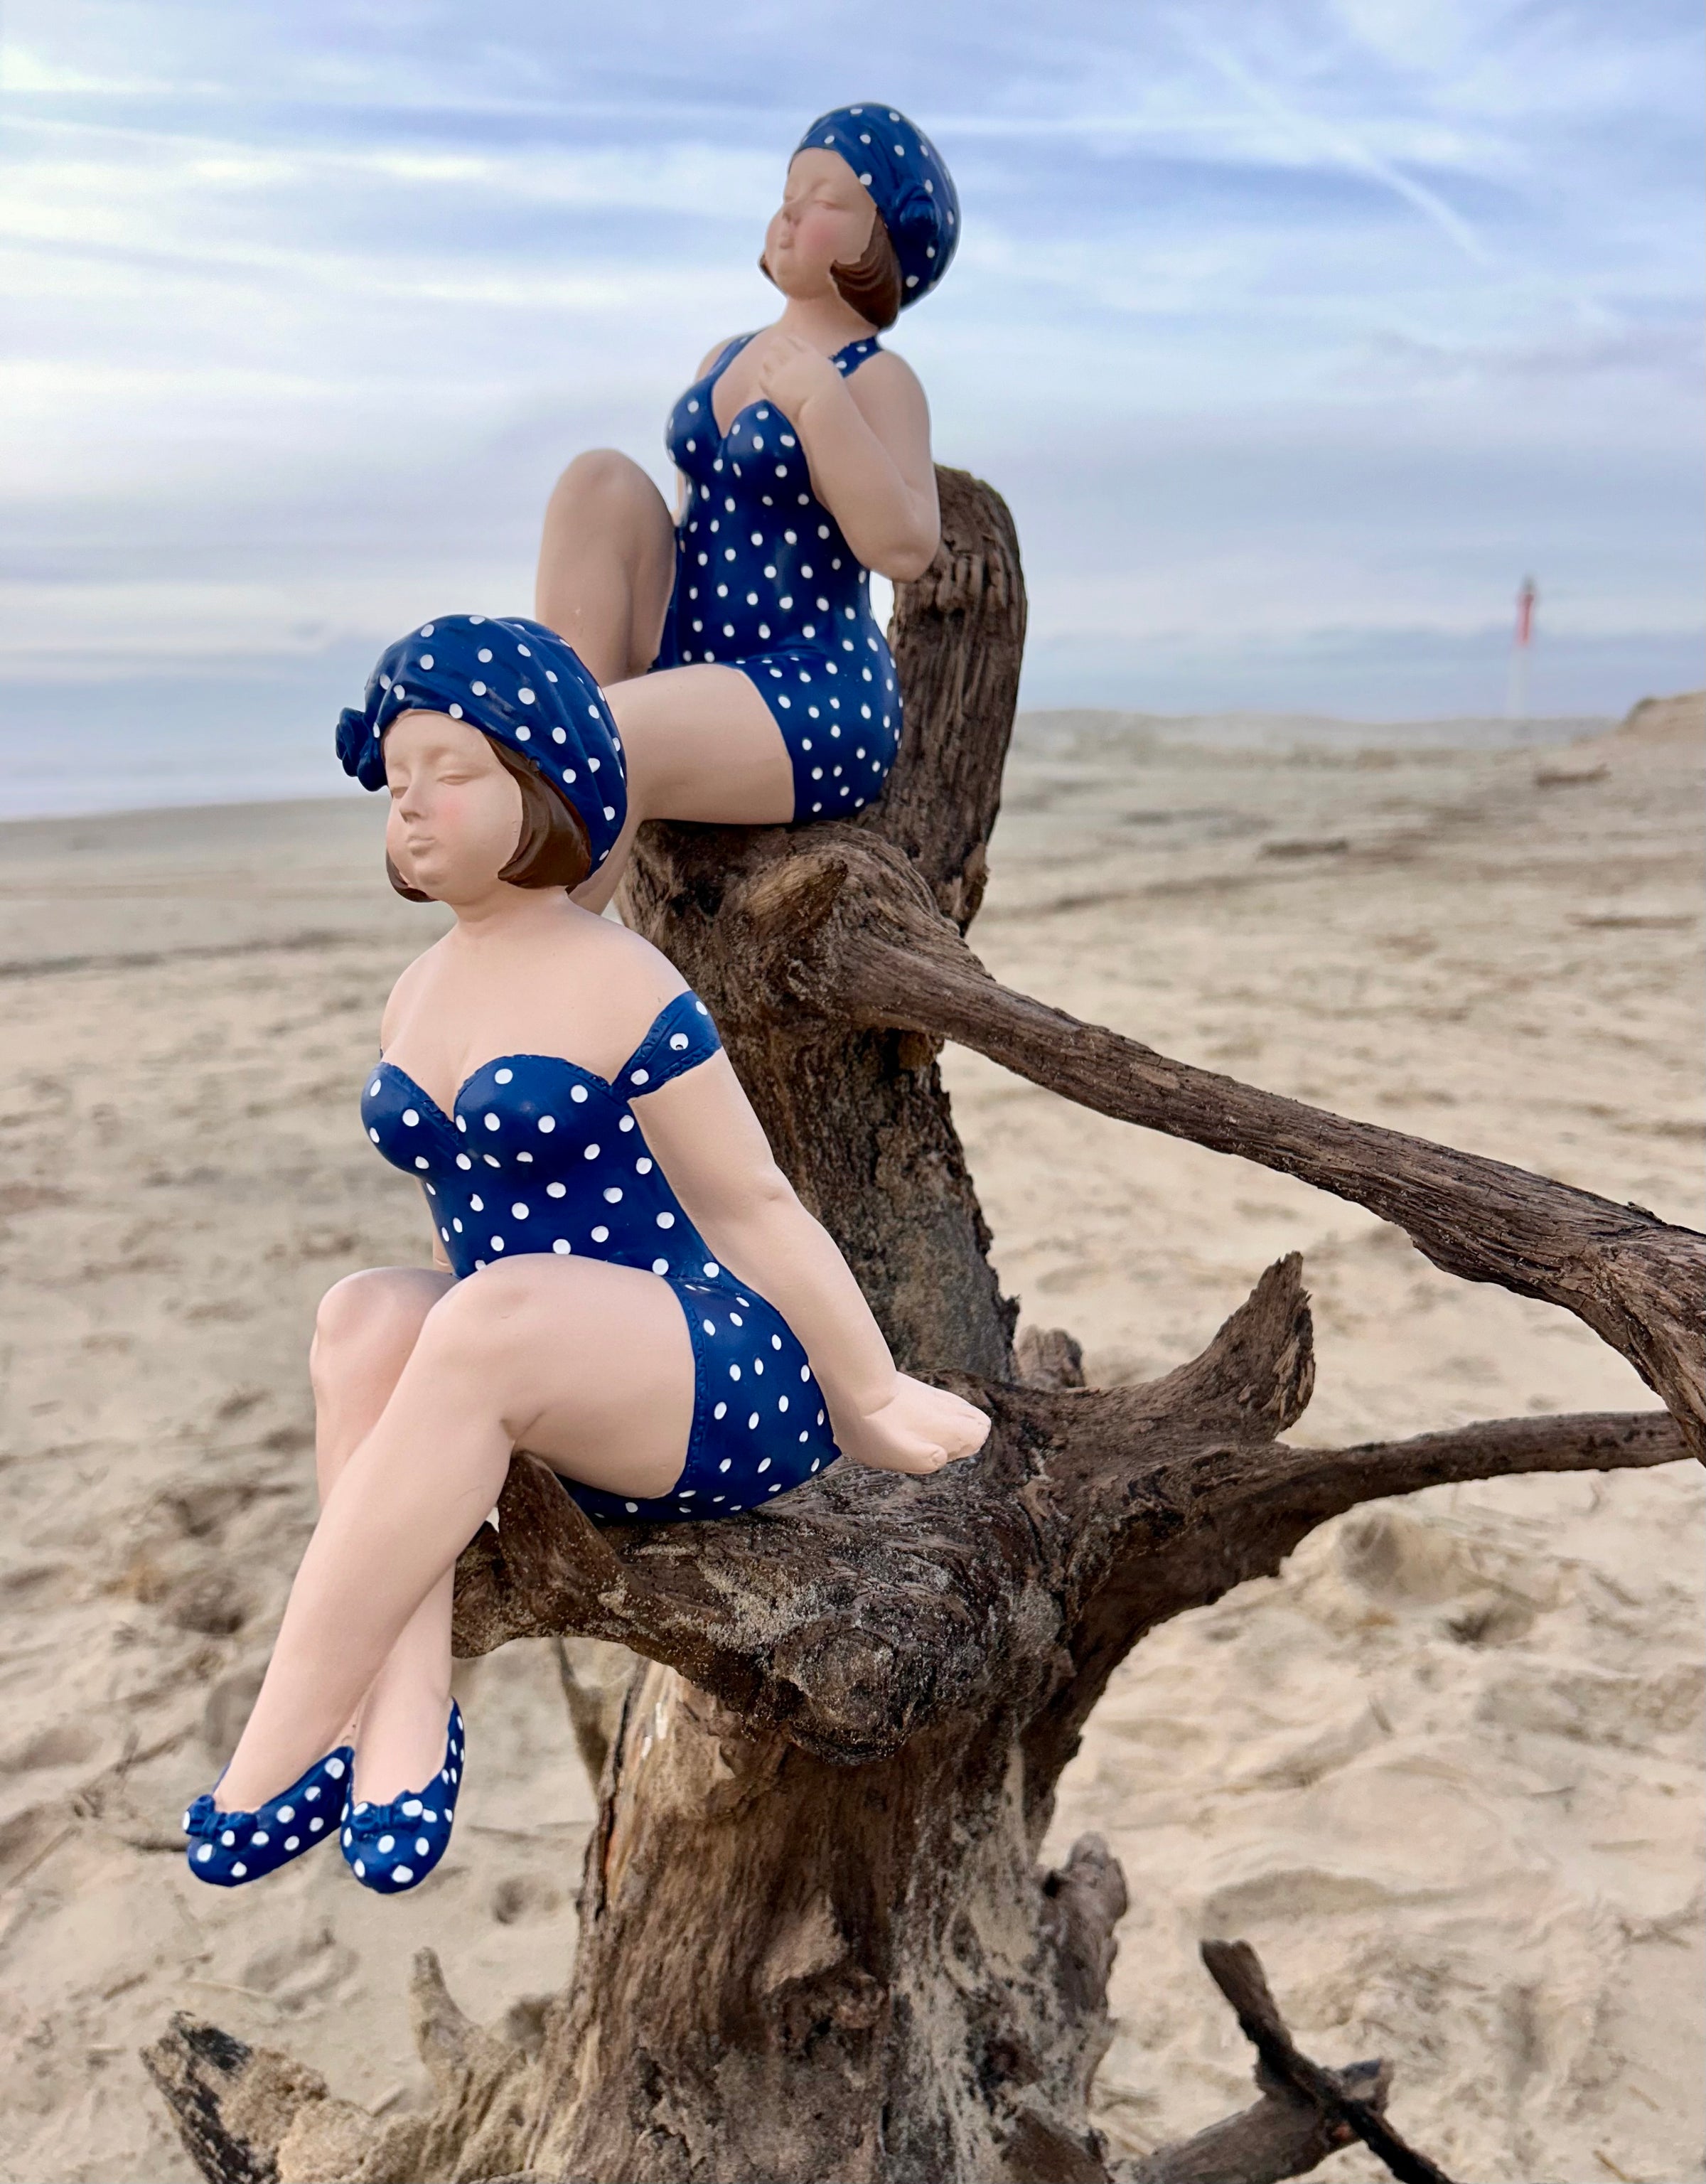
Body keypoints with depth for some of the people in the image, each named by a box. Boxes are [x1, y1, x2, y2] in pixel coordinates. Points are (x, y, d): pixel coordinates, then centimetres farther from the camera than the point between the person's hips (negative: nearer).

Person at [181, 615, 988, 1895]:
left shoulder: (623, 988, -11)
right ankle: (405, 1718, -31)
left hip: (725, 1387, -7)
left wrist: (874, 1404, -4)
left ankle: (284, 1749, -25)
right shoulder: (415, 997, 12)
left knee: (490, 1320, -33)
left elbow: (753, 1209, -10)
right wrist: (455, 1437, 23)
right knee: (368, 1315, -20)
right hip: (555, 1418, 7)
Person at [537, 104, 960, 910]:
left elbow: (905, 547, -22)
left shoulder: (877, 381, -6)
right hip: (687, 665, 8)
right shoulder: (726, 359, 17)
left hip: (813, 702, -7)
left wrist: (818, 400, -26)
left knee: (613, 747, -30)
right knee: (599, 479, -10)